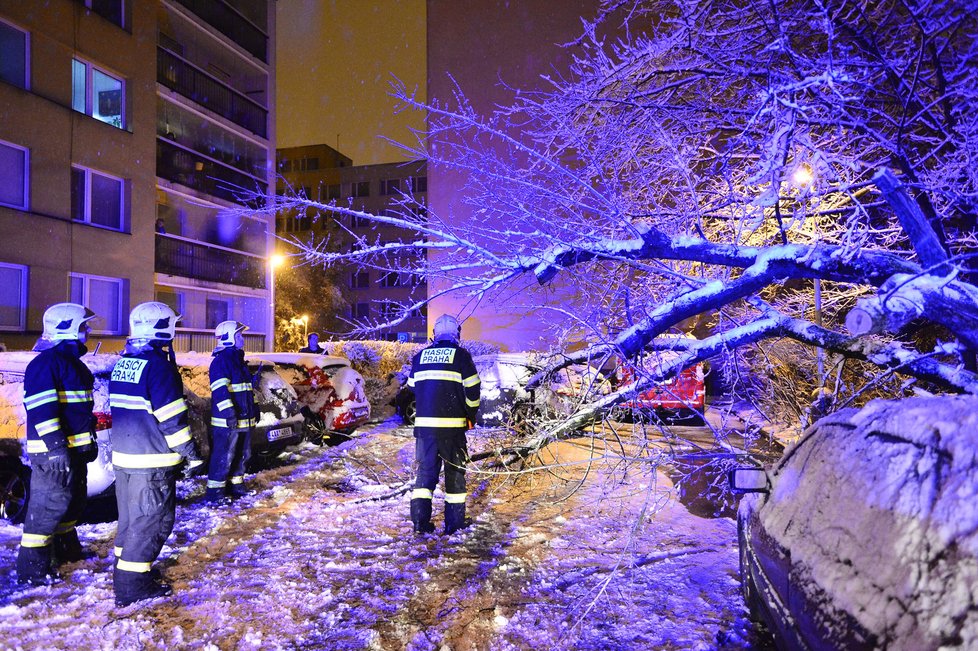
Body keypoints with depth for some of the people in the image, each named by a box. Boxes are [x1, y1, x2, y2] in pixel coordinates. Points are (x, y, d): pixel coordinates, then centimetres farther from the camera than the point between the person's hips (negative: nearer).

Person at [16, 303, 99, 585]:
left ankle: (65, 547, 36)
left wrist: (90, 440, 25)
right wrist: (54, 444, -26)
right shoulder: (46, 362, -16)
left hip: (76, 447, 10)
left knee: (74, 499, 20)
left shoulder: (72, 361, 16)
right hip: (53, 450, -10)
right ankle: (31, 566, 3)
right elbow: (40, 408, -23)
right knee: (49, 502, -6)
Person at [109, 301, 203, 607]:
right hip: (152, 460, -9)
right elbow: (172, 418, -18)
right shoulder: (158, 365, -18)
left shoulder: (121, 364, 10)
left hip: (123, 455, 9)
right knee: (152, 519, 0)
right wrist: (190, 452, -11)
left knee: (131, 515, 20)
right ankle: (132, 584, 3)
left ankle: (125, 568, 31)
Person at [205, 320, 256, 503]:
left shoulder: (239, 360, 18)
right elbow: (220, 390, -22)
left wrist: (254, 408, 24)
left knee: (242, 454, 17)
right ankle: (214, 492, 3)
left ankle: (237, 485, 29)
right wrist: (229, 413, -27)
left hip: (244, 419, 10)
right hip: (227, 420, -10)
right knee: (223, 456, -6)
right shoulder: (220, 361, -14)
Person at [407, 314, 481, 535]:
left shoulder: (420, 357, 10)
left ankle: (420, 520, 5)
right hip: (452, 425, -3)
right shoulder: (460, 355, -3)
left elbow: (413, 388, 16)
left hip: (423, 423, 3)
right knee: (455, 471, 8)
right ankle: (454, 523, 11)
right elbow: (472, 390, -4)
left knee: (425, 469, 10)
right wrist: (471, 416, 9)